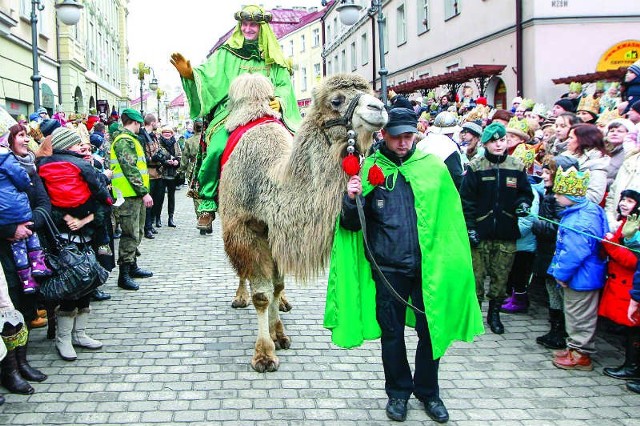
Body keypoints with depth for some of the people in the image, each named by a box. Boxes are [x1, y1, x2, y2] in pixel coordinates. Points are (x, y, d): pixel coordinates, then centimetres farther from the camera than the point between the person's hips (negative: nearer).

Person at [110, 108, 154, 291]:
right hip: (129, 195, -11)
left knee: (137, 233, 18)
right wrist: (144, 192, -21)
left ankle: (132, 266, 30)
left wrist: (143, 191, 21)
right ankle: (124, 274, -4)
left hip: (136, 195, 11)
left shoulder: (130, 139, 21)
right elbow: (130, 169, -20)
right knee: (130, 235, -8)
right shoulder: (124, 141, -13)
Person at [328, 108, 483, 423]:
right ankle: (398, 392, 31)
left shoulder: (433, 167, 1)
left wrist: (453, 261, 0)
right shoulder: (369, 169, 0)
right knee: (392, 332, 12)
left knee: (431, 330, 10)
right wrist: (352, 201, -18)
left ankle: (428, 392, 31)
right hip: (388, 267, 0)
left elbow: (451, 216, 5)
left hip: (428, 265, 1)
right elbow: (352, 224, 2)